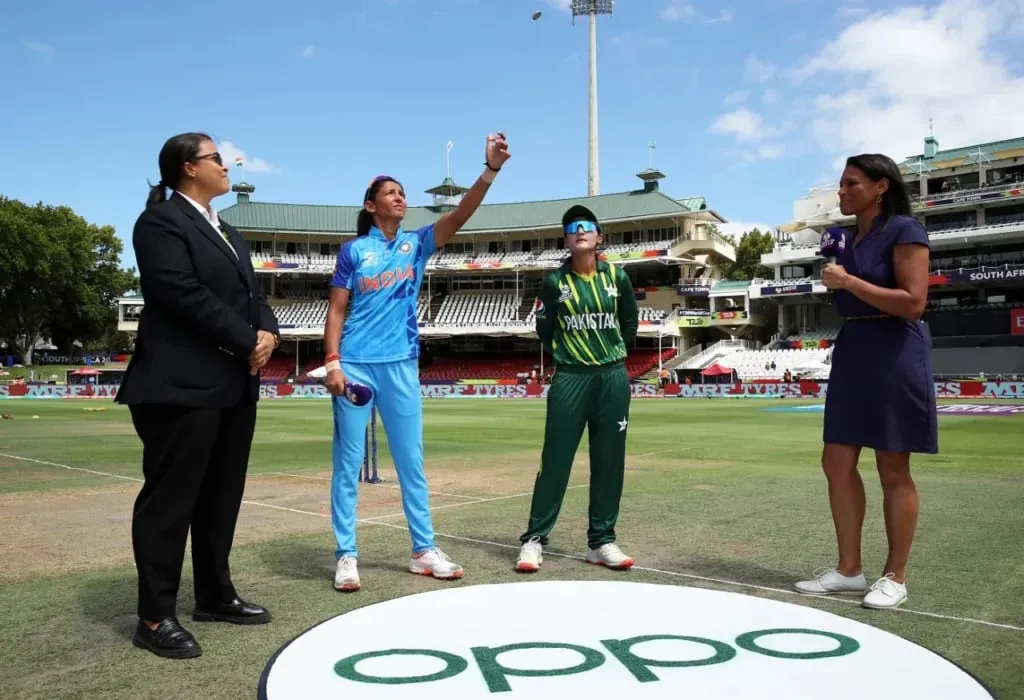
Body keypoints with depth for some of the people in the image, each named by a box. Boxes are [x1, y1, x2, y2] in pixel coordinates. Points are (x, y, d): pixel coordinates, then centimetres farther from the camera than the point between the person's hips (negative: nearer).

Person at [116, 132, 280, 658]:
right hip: (182, 384, -9)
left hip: (235, 384, 9)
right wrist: (246, 342, -15)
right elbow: (181, 292, -18)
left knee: (222, 496, 13)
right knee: (170, 497, -4)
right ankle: (155, 617, 5)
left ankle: (215, 595, 24)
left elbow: (251, 292, 18)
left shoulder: (227, 233, 23)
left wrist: (267, 330, -4)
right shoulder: (161, 220, -6)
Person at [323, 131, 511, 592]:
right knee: (348, 463, 2)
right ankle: (346, 556, 10)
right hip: (355, 365, -2)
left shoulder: (417, 243, 8)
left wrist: (491, 169, -20)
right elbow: (336, 310, 2)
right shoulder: (353, 250, 3)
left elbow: (461, 214, -7)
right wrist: (332, 362, -10)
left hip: (401, 366, 3)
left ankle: (424, 550, 17)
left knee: (411, 461, 8)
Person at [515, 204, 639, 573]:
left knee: (610, 461, 5)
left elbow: (630, 324, 15)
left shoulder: (617, 278, 5)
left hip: (613, 378, 2)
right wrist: (568, 356, 9)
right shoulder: (555, 281, 0)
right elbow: (544, 331, 7)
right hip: (570, 378, -2)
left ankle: (601, 540, 15)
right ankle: (534, 538, 5)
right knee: (555, 459, -3)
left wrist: (610, 355, 12)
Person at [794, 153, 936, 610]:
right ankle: (848, 569, 16)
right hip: (851, 354, 8)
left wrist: (849, 282, -16)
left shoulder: (904, 230, -9)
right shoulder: (852, 237, 15)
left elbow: (913, 303, -18)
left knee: (893, 471, 1)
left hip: (893, 357, -8)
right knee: (837, 462, 6)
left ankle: (895, 577, 13)